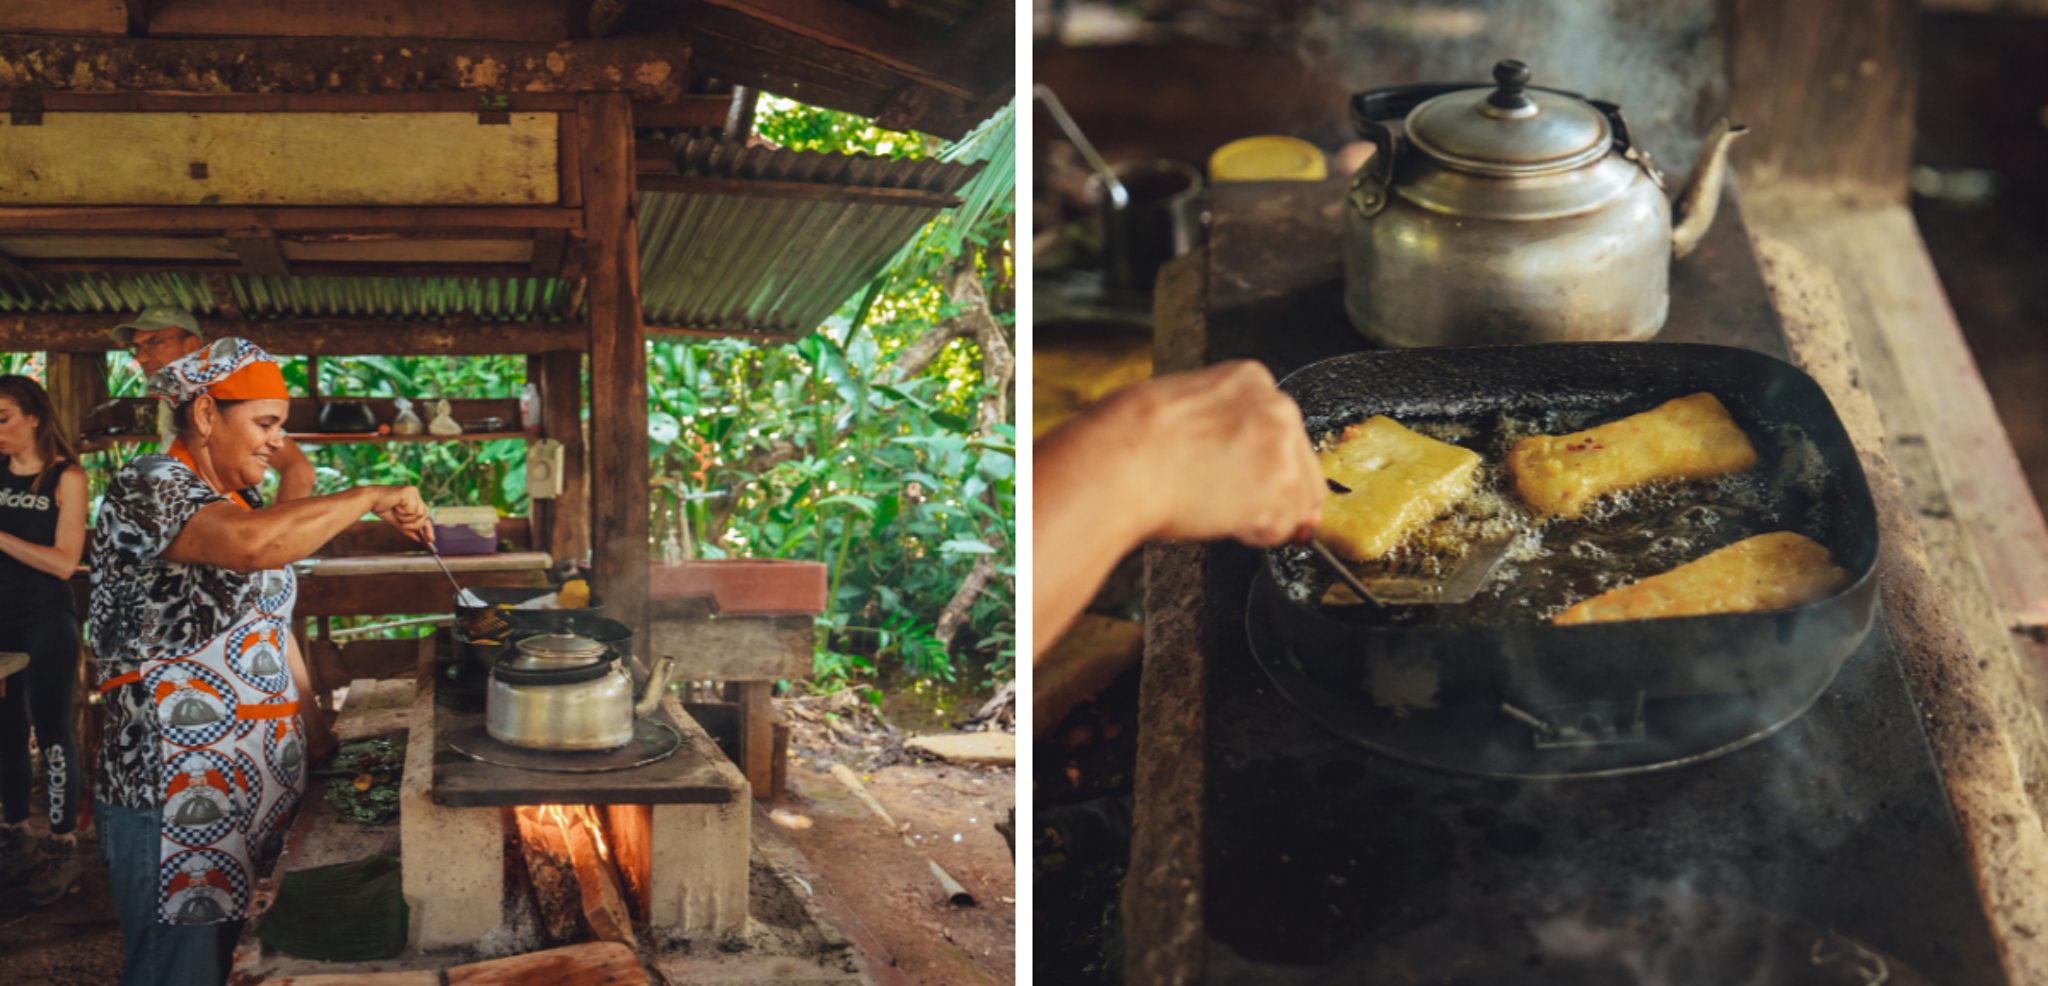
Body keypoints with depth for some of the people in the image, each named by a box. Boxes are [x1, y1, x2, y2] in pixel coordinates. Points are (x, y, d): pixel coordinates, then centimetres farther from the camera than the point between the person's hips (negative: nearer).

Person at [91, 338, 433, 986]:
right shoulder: (147, 488, -14)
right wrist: (370, 499, -23)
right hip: (174, 803, -9)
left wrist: (312, 725, 15)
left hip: (259, 787, 9)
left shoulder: (229, 501, 16)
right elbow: (253, 544, -34)